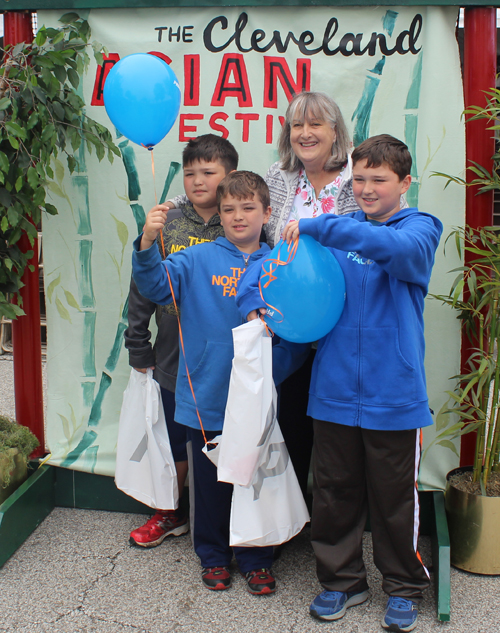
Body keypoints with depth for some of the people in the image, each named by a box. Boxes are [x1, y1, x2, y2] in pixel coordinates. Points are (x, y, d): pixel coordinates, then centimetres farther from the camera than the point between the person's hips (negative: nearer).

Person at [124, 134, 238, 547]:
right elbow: (143, 289, 4)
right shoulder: (167, 225, 0)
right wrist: (139, 350, 5)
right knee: (174, 445, 18)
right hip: (174, 360, 3)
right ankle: (170, 515, 40)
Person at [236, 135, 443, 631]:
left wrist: (316, 226, -27)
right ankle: (341, 581, 34)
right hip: (334, 391, 3)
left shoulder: (419, 227, -3)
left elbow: (399, 247, -29)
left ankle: (404, 588, 32)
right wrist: (252, 298, -10)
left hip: (393, 396, -3)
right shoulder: (339, 231, 7)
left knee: (394, 498, 11)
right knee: (334, 494, 13)